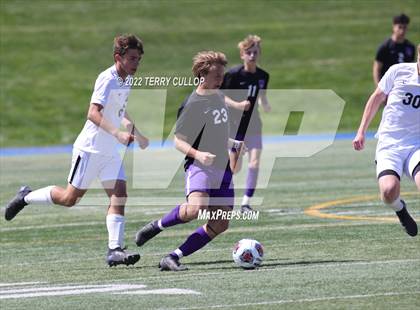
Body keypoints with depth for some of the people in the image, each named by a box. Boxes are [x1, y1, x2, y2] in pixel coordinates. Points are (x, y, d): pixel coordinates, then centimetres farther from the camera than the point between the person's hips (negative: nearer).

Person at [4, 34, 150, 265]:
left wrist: (136, 133, 17)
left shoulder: (126, 81, 9)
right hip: (90, 148, -8)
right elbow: (93, 113, -31)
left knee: (119, 195, -8)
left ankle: (115, 250, -12)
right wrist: (117, 133, -41)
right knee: (70, 198, 1)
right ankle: (26, 197, 23)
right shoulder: (107, 79, -19)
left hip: (110, 151, 8)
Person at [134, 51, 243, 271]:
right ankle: (157, 226, -5)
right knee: (195, 208, -33)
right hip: (199, 167, -8)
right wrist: (198, 154, -26)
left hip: (221, 167, 8)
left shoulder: (218, 96, 15)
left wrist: (232, 145, 25)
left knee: (220, 224, -3)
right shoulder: (192, 105, -10)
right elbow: (178, 140, -11)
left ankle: (172, 258, 1)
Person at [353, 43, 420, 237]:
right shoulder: (399, 71, -1)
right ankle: (400, 210, 13)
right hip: (389, 145, 0)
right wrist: (361, 131, 10)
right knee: (389, 191, -24)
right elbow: (377, 98, 12)